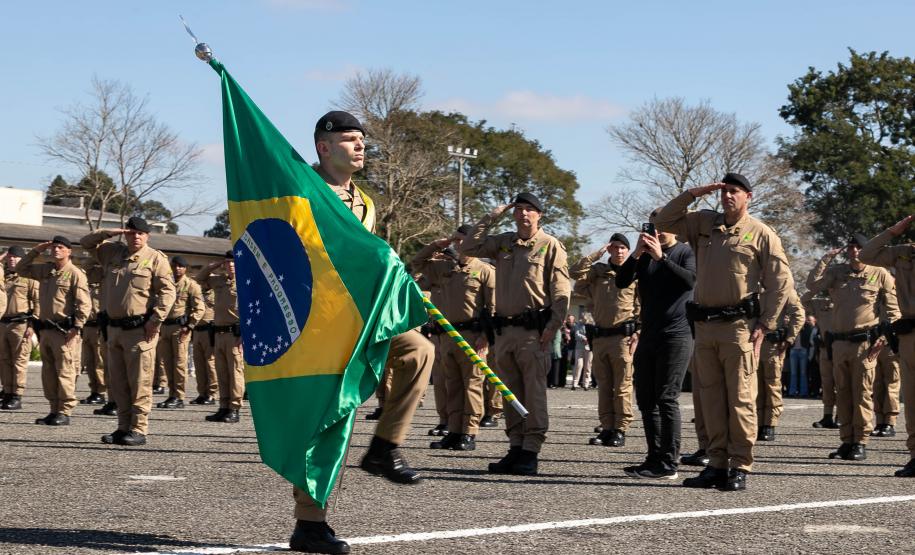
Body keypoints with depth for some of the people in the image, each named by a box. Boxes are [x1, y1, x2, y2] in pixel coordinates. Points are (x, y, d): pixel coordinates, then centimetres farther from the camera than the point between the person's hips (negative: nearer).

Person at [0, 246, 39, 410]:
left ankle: (17, 397, -5)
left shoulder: (29, 278, 0)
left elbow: (37, 301, -6)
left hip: (20, 324, -6)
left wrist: (33, 323, -13)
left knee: (19, 361, -6)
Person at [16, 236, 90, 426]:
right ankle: (54, 410, 18)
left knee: (64, 372, -6)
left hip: (64, 330, -8)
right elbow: (21, 269, 22)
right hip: (45, 329, 8)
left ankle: (64, 413, -2)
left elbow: (84, 304, -13)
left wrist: (76, 328, -19)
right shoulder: (45, 270, 14)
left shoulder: (75, 274, -8)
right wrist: (36, 251, 11)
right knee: (48, 373, 11)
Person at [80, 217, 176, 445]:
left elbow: (167, 291, -8)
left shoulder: (155, 258, -3)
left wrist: (156, 320, -15)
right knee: (117, 383, 10)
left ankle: (139, 431, -4)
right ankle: (123, 428, 17)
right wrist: (109, 233, 6)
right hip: (115, 327, 7)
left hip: (140, 330, -6)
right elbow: (86, 242, 22)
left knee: (140, 383, -6)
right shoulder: (113, 252, 15)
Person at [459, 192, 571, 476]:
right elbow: (468, 248, 7)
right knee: (511, 393, 8)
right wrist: (492, 217, 6)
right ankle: (515, 448, 13)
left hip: (534, 330, -6)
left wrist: (553, 325, -14)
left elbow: (561, 291, -5)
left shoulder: (550, 245, 0)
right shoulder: (503, 242, 15)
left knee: (534, 392, -7)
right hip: (504, 329, 6)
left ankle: (530, 452, -6)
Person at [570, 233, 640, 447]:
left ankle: (620, 430, -3)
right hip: (599, 337, 4)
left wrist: (637, 332, -9)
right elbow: (575, 271, -1)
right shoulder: (599, 271, 14)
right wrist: (598, 253, 1)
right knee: (604, 387, 7)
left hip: (623, 336, -4)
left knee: (622, 387, -4)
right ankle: (607, 428, 11)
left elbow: (641, 306, 0)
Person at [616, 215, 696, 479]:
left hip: (676, 336, -7)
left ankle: (669, 464, -10)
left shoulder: (686, 252, 1)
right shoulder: (645, 256, 15)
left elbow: (690, 280, -18)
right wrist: (636, 255, -8)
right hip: (648, 336, 7)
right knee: (646, 399, 7)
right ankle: (654, 459, 13)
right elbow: (621, 282, 5)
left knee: (666, 398, -11)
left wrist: (661, 257, -19)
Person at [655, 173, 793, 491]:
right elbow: (663, 222, 16)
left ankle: (740, 468, -2)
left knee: (740, 399, -5)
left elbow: (781, 282, -1)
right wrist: (693, 194, 5)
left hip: (739, 325, -5)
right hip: (704, 323, 5)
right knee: (711, 398, 7)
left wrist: (765, 325, -7)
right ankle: (717, 464, 13)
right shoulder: (704, 224, 14)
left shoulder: (761, 234, 0)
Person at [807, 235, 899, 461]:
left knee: (862, 394, -6)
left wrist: (884, 337, -10)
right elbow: (813, 285, -4)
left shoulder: (880, 275, 2)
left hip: (864, 342, -4)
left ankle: (861, 443, -3)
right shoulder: (837, 272, 10)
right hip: (839, 341, 4)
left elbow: (893, 310, 1)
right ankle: (847, 441, 14)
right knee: (843, 395, 8)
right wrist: (826, 258, -4)